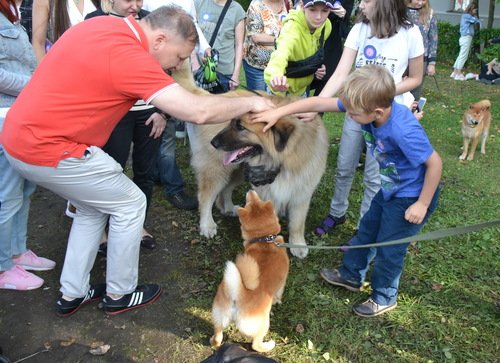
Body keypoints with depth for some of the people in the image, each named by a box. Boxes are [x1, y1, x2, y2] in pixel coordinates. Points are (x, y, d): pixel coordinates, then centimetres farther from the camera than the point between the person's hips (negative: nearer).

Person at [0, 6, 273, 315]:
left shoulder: (108, 25, 6)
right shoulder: (126, 55, -22)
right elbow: (198, 112, -26)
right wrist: (249, 102, -9)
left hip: (26, 135, 10)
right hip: (48, 150, -9)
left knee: (95, 207, 22)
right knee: (130, 204, 6)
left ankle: (72, 294, 31)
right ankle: (120, 294, 22)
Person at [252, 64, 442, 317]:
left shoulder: (403, 131, -38)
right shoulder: (372, 106, -17)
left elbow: (435, 163, -28)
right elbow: (320, 103, -14)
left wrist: (422, 204, -18)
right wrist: (278, 112, -15)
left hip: (411, 197, -8)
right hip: (390, 190, 8)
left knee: (388, 248, 7)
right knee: (366, 231, 21)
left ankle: (384, 298, 32)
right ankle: (351, 276, 44)